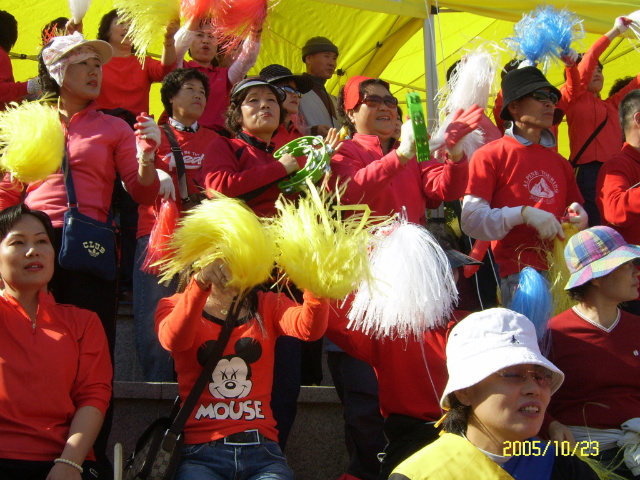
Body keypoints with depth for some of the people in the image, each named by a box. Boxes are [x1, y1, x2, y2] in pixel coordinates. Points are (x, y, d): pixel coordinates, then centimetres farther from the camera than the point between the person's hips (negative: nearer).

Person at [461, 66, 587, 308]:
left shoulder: (560, 162, 19)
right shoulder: (489, 156, 1)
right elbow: (471, 220, -8)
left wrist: (579, 218, 2)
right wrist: (524, 214, -18)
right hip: (518, 276, -5)